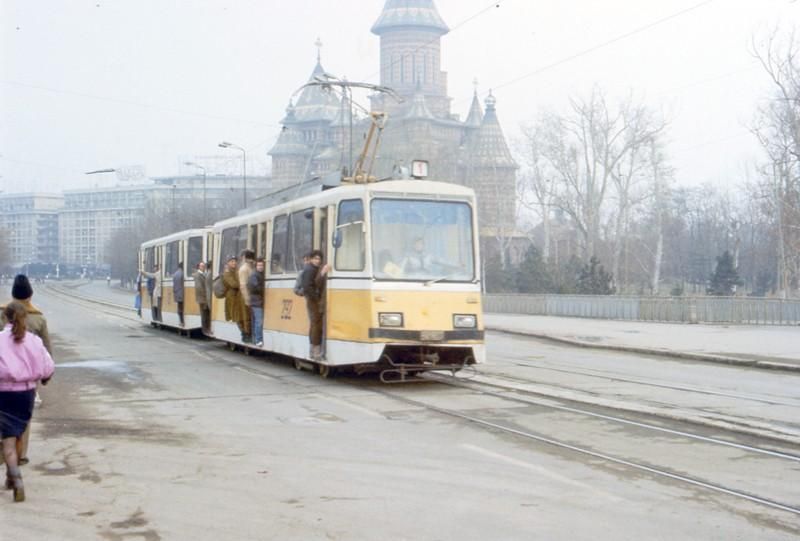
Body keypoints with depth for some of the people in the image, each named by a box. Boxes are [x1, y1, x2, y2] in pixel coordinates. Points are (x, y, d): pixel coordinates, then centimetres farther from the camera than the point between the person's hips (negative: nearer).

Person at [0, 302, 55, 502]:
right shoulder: (33, 340, -4)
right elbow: (48, 367, -3)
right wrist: (43, 378, 16)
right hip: (27, 393, 3)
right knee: (18, 435, 21)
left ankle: (16, 479, -19)